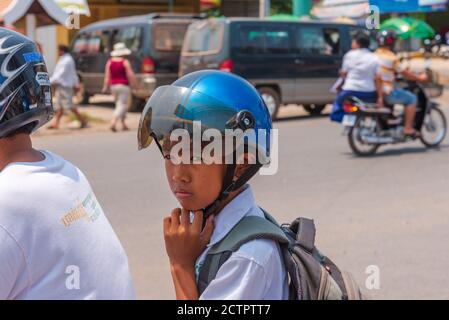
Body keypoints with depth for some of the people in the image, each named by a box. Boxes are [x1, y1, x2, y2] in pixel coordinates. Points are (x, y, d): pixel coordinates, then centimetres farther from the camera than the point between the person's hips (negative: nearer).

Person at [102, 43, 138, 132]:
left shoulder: (109, 62, 2)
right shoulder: (125, 62, -9)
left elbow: (107, 76, -1)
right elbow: (131, 75, -11)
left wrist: (105, 87, 1)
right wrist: (135, 85, -1)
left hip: (113, 86, 5)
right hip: (124, 86, -5)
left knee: (119, 104, 18)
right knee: (122, 105, -6)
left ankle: (123, 124, 19)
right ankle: (113, 122, -23)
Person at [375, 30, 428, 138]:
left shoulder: (375, 55, 9)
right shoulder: (392, 57, -14)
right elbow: (404, 73, -9)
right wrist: (419, 78, 5)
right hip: (387, 91, -9)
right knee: (412, 99, 3)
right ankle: (408, 129, 0)